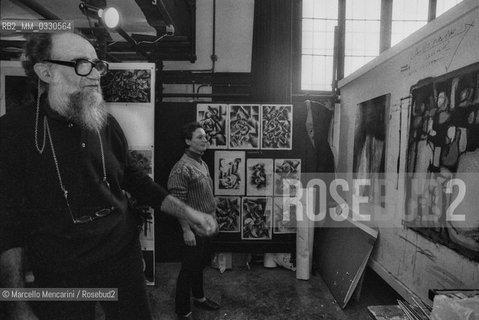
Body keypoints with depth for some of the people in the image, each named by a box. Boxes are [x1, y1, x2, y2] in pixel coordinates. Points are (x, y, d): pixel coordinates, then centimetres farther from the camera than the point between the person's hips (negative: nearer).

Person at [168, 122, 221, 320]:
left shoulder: (202, 163, 8)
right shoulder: (182, 168, -19)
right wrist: (186, 230, -22)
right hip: (194, 227, -8)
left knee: (200, 264, 23)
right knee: (189, 268, 5)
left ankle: (199, 298, 42)